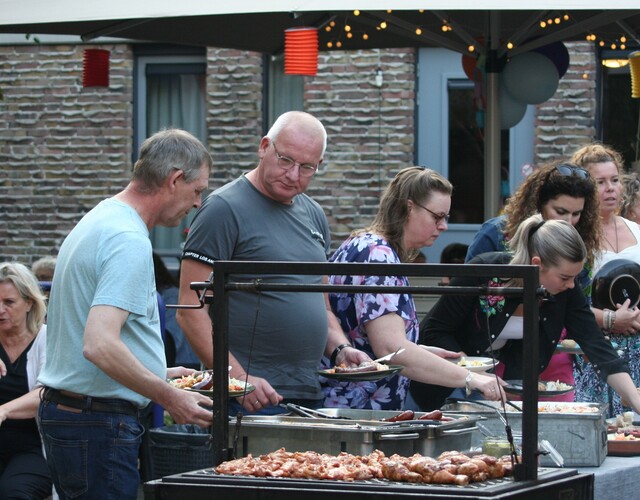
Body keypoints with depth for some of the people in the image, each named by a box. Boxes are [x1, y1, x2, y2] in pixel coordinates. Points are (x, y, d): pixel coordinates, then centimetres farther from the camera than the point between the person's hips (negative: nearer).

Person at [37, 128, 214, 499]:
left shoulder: (96, 222, 15)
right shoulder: (130, 242, -17)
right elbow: (100, 346, -27)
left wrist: (158, 374, 24)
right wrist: (170, 398, -19)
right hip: (101, 424, -10)